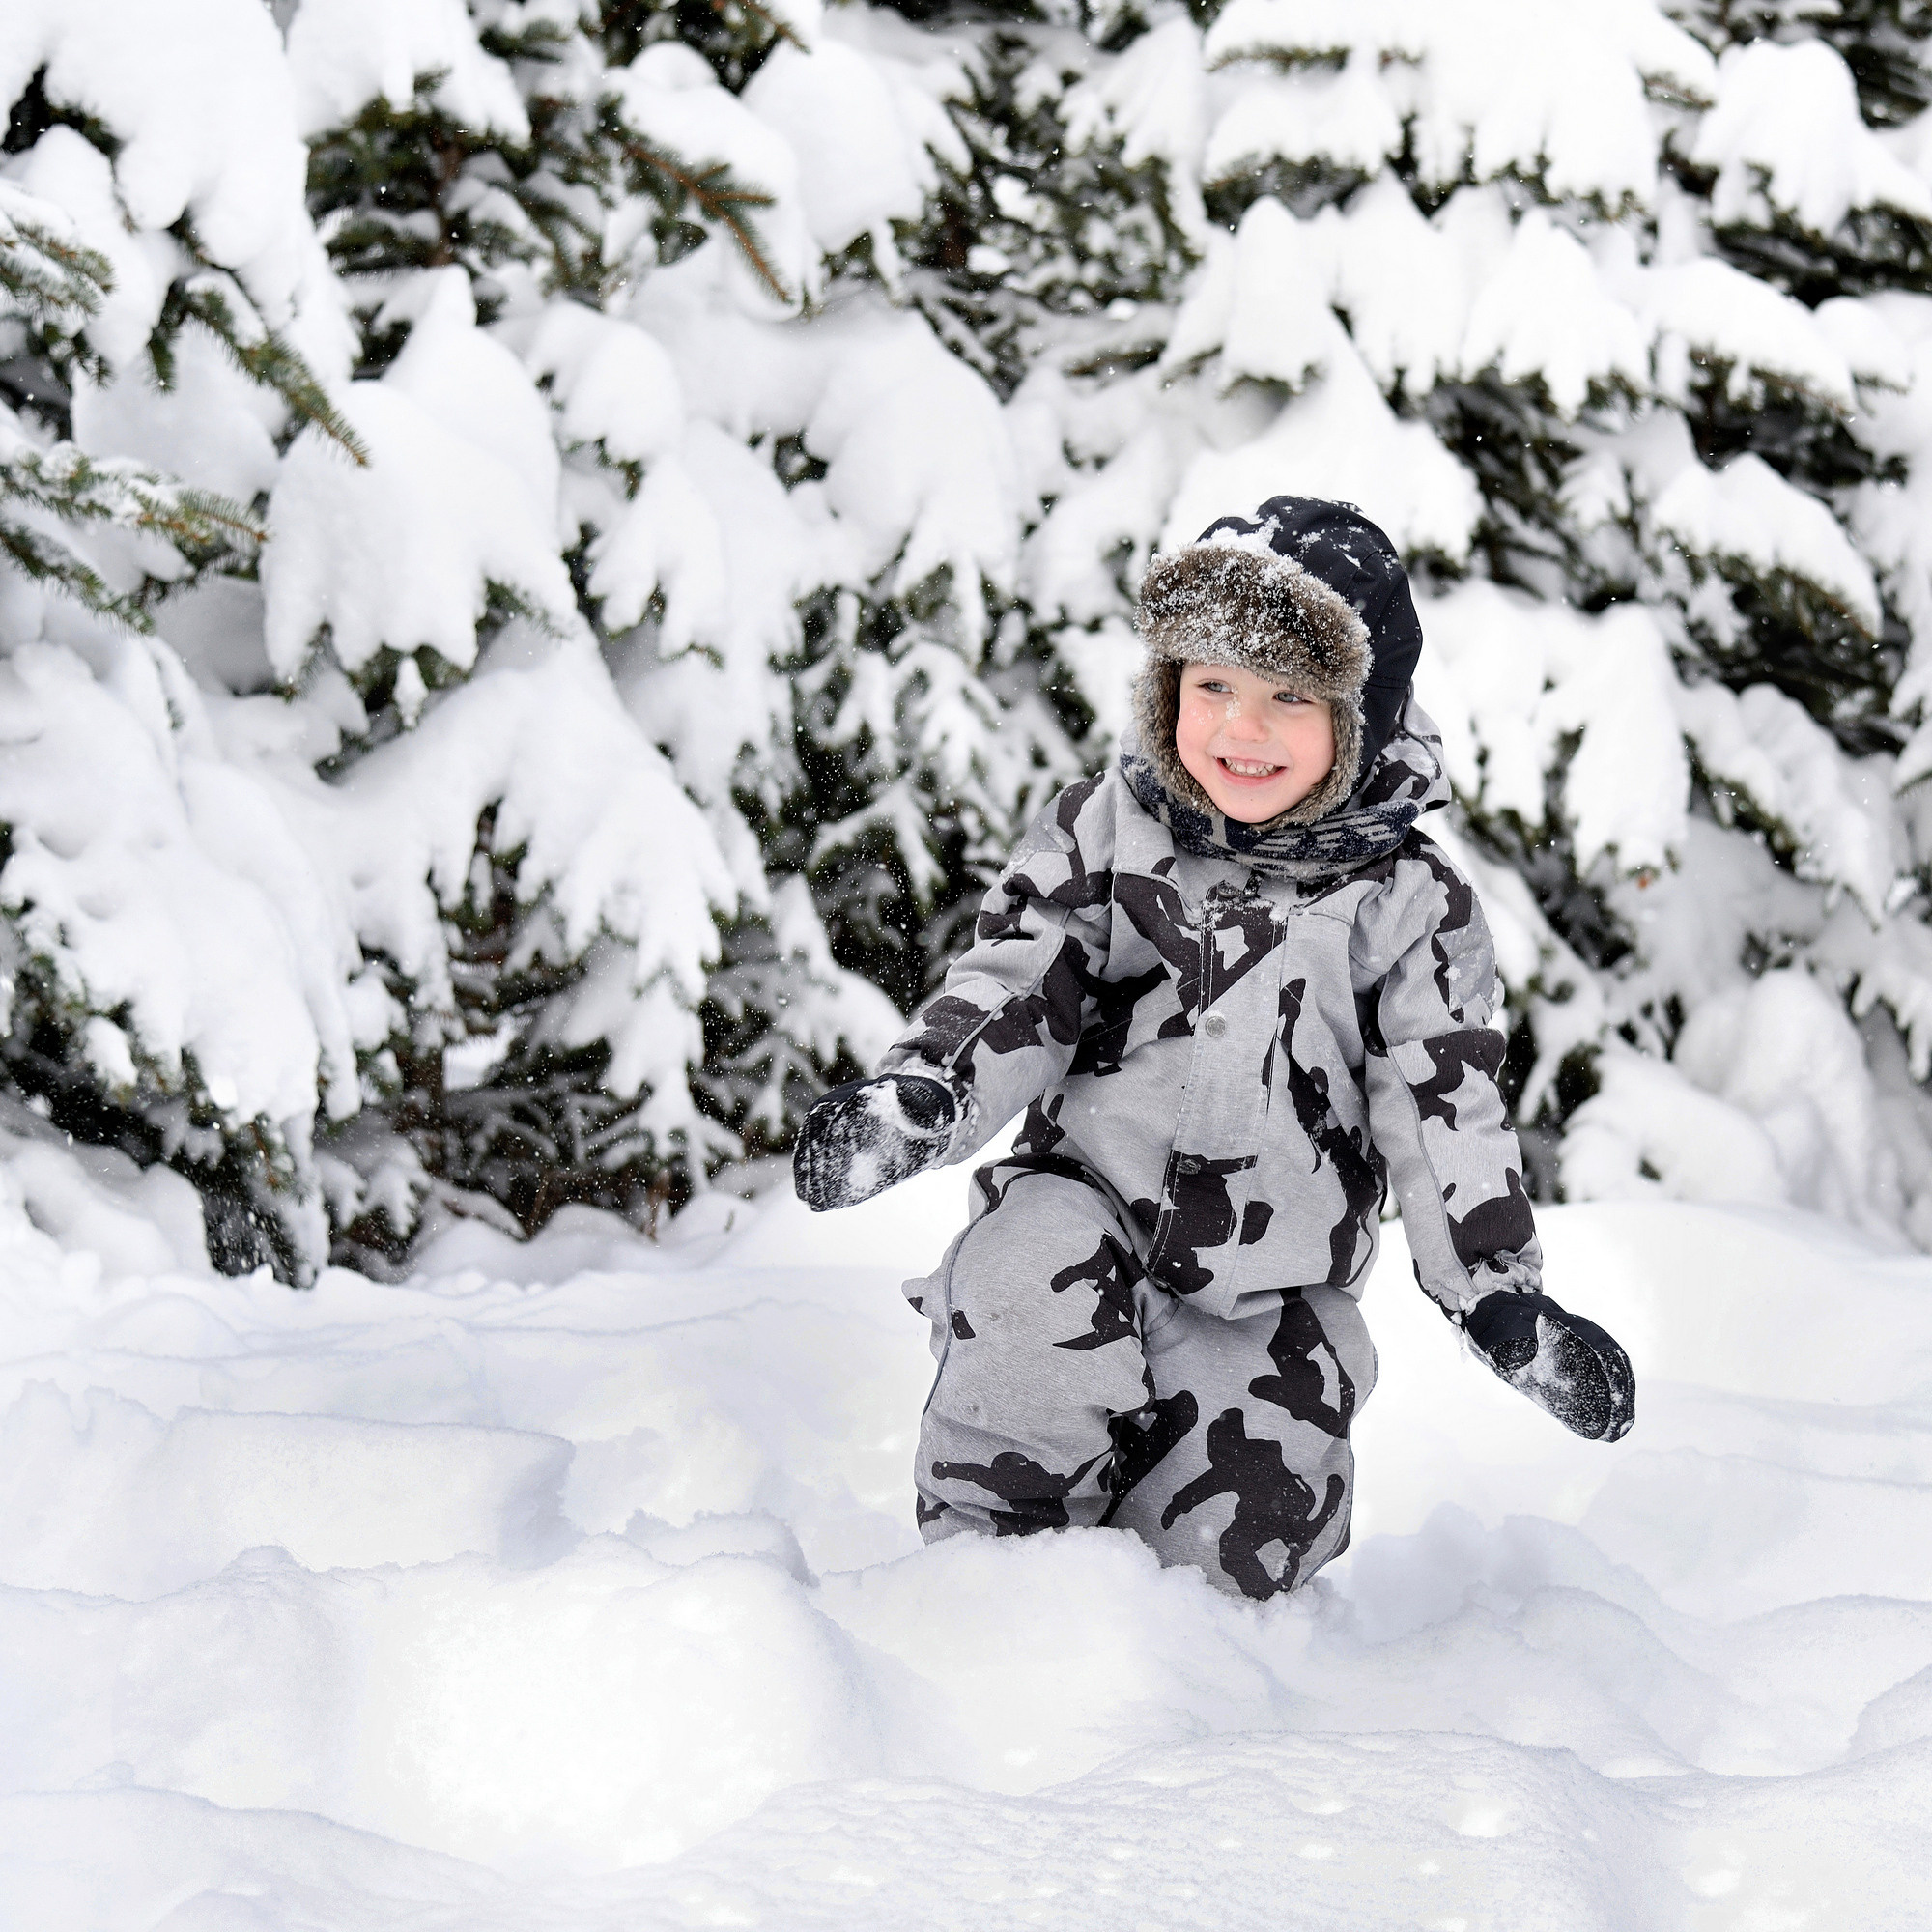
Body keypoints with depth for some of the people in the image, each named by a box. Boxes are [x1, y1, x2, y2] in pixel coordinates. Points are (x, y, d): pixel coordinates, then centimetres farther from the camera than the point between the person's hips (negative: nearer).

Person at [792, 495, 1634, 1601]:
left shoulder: (1409, 903, -3)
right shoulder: (1105, 831, 0)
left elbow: (1447, 1107, -2)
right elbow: (1017, 985, -3)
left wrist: (1501, 1294, -9)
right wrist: (920, 1099, -22)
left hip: (1270, 1296, 0)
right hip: (1092, 1200, 0)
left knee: (1233, 1549, -12)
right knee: (1039, 1283, -34)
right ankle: (992, 1541, -12)